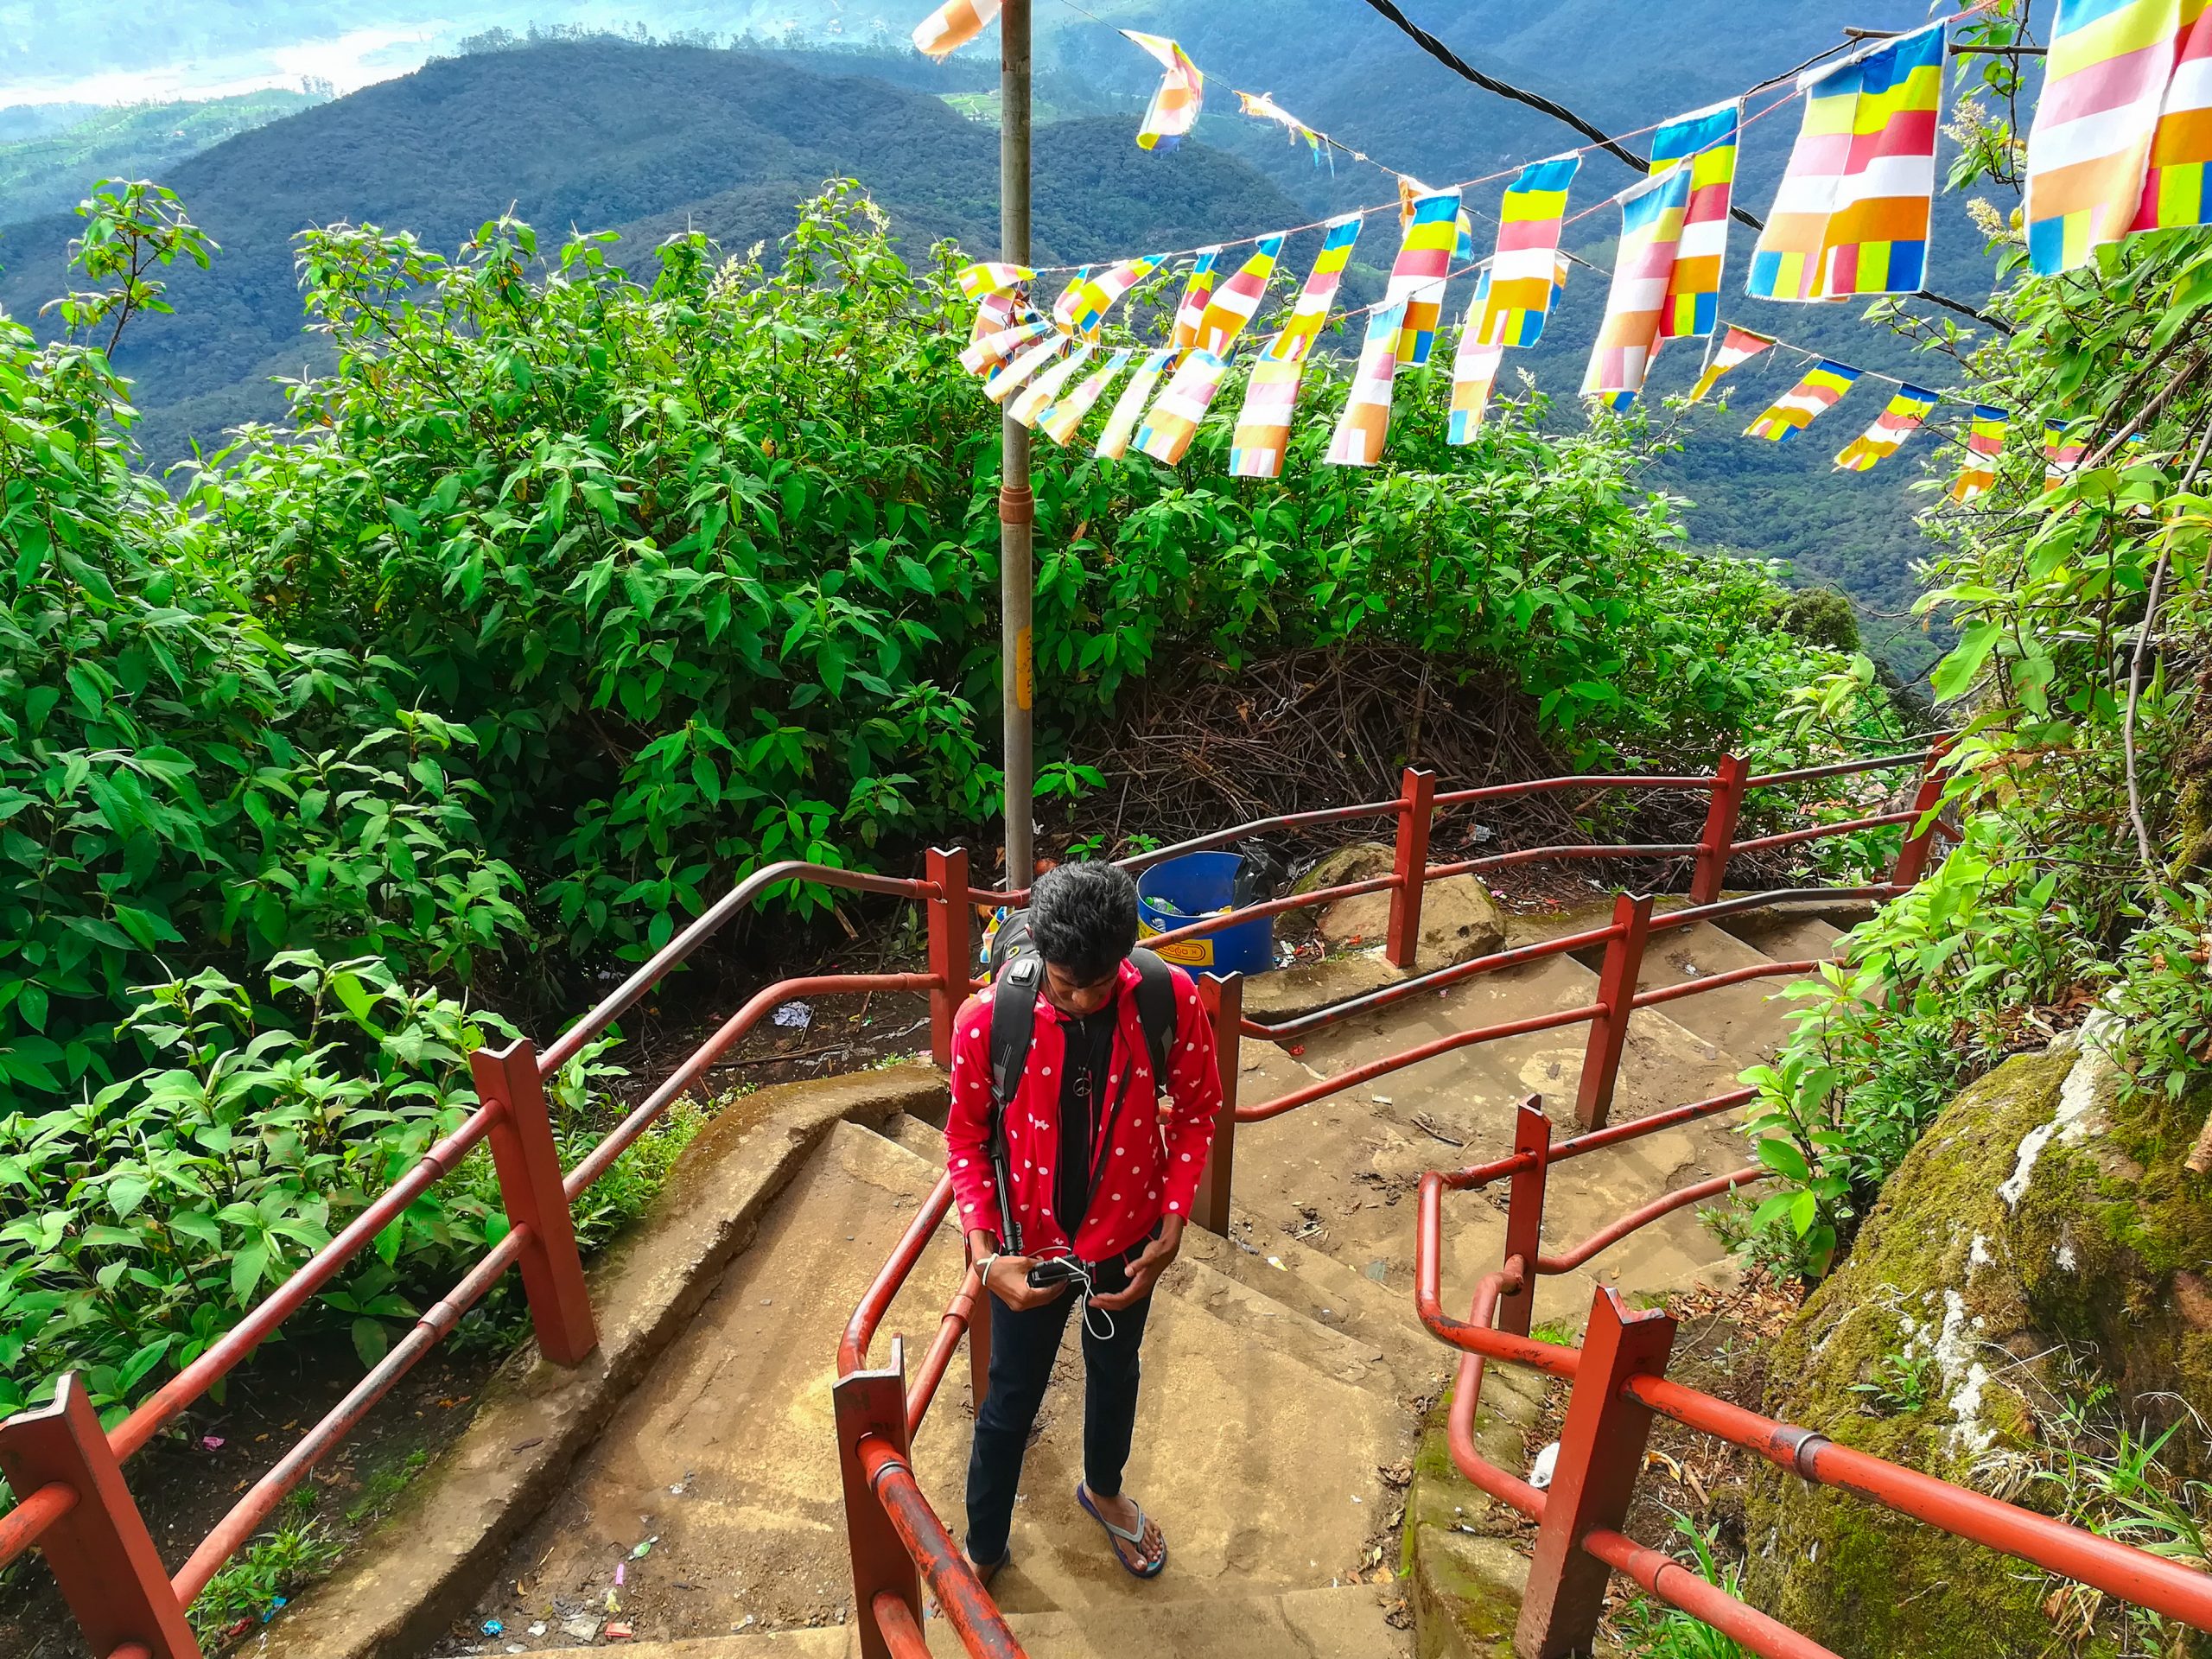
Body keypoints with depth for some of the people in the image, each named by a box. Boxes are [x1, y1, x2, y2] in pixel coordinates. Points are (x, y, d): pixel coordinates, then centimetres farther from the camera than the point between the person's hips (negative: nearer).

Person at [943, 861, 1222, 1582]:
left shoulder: (1170, 1001, -24)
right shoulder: (987, 1020, -27)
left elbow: (1197, 1111, -7)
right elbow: (966, 1136, -11)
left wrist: (1172, 1231, -12)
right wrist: (983, 1253, -19)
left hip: (1127, 1239, 2)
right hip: (1030, 1249, -2)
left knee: (1115, 1374, 28)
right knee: (1010, 1402, 18)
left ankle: (1104, 1490, 59)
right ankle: (983, 1549, 46)